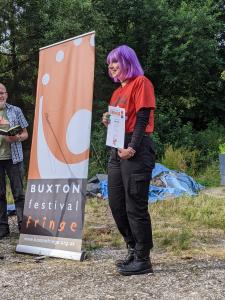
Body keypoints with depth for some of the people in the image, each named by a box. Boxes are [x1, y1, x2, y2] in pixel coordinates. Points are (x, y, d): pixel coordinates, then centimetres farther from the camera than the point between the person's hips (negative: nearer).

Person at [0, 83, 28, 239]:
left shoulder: (15, 111, 5)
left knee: (19, 193, 0)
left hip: (13, 157, -1)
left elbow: (25, 134, 7)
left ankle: (23, 225, 4)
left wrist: (17, 138, -14)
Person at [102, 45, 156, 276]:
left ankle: (143, 260, 1)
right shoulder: (117, 92, 22)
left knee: (135, 206, -8)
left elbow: (142, 118, -12)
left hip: (136, 150, -9)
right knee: (116, 205, 10)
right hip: (117, 150, 9)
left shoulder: (141, 82, -3)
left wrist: (132, 148, -20)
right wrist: (108, 122, 4)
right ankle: (134, 251, 23)